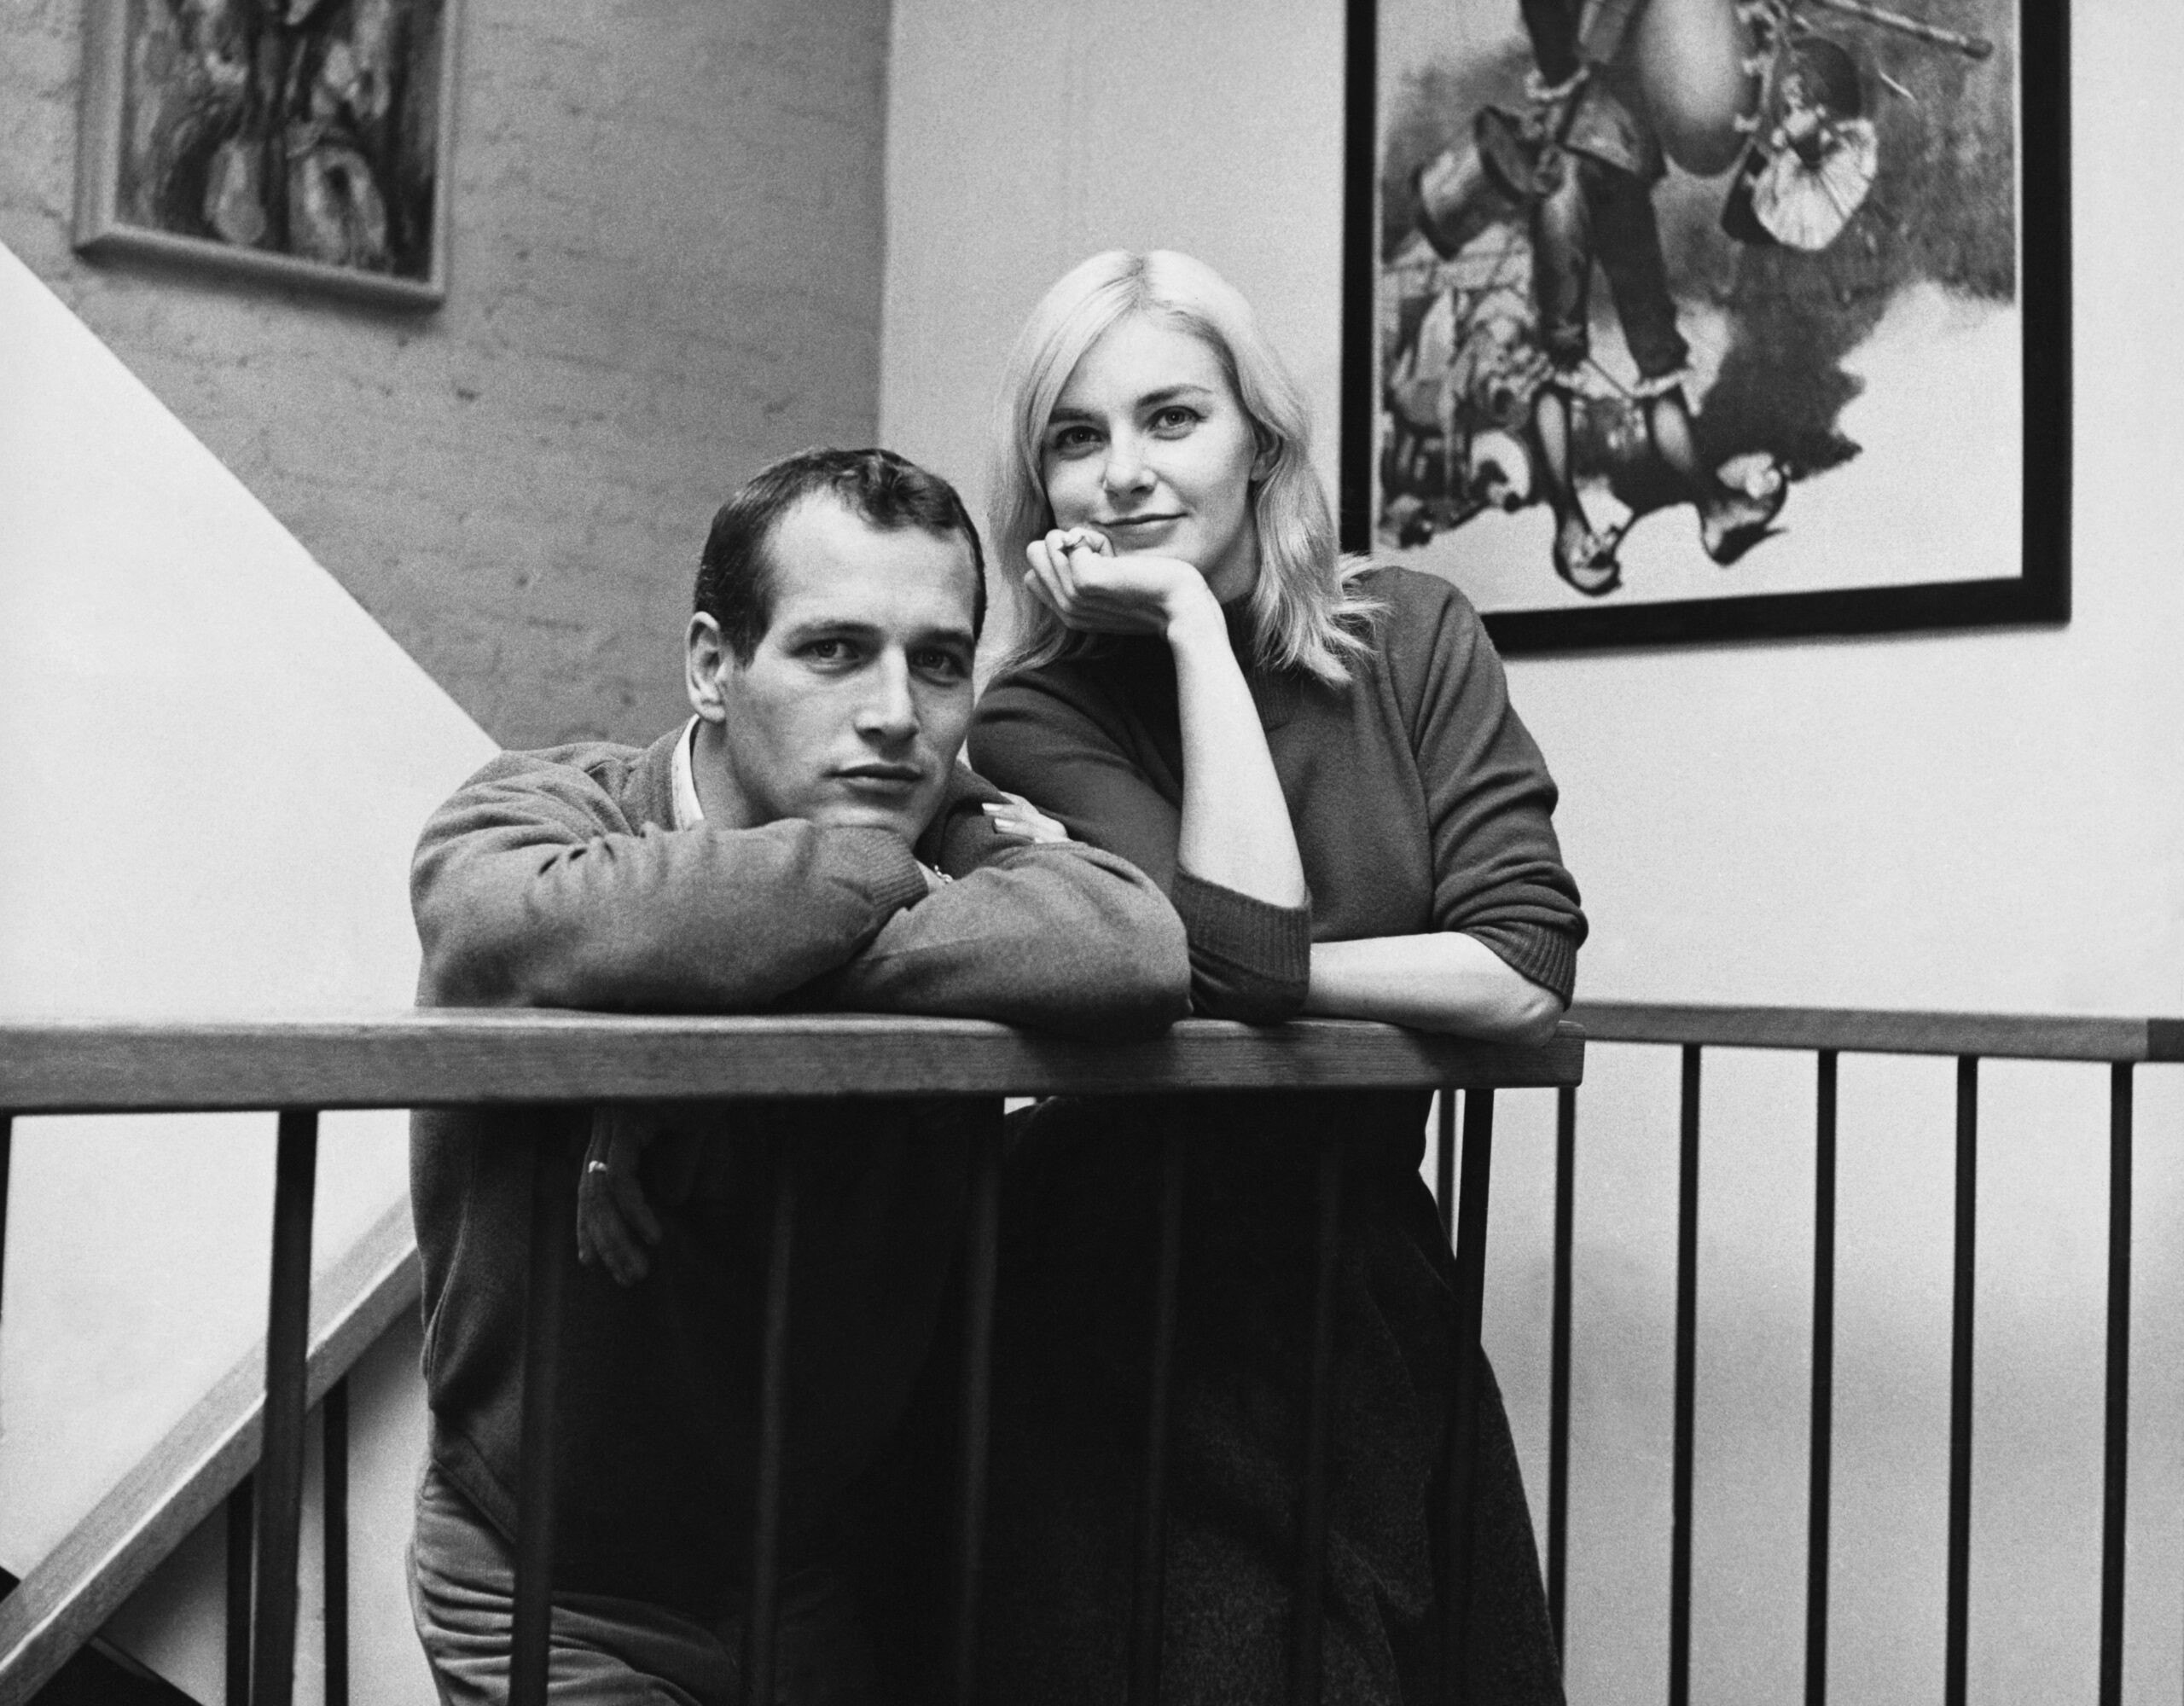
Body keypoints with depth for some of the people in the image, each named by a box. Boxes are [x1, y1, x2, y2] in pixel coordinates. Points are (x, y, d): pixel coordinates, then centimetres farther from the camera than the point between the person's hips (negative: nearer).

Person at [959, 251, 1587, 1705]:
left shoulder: (1412, 638, 1)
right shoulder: (1036, 723, -7)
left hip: (1380, 1300, 3)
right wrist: (1194, 624, -17)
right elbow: (1246, 940, -23)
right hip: (1134, 1335, -3)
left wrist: (1245, 979, -18)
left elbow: (1526, 978, -10)